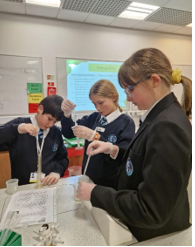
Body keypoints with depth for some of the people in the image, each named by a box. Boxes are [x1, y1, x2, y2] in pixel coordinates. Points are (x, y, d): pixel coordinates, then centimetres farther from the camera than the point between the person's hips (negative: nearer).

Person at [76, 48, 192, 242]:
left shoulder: (168, 127, -30)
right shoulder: (160, 117, -1)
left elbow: (150, 211, -28)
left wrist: (95, 193, -21)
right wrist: (114, 150, -4)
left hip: (157, 235, -7)